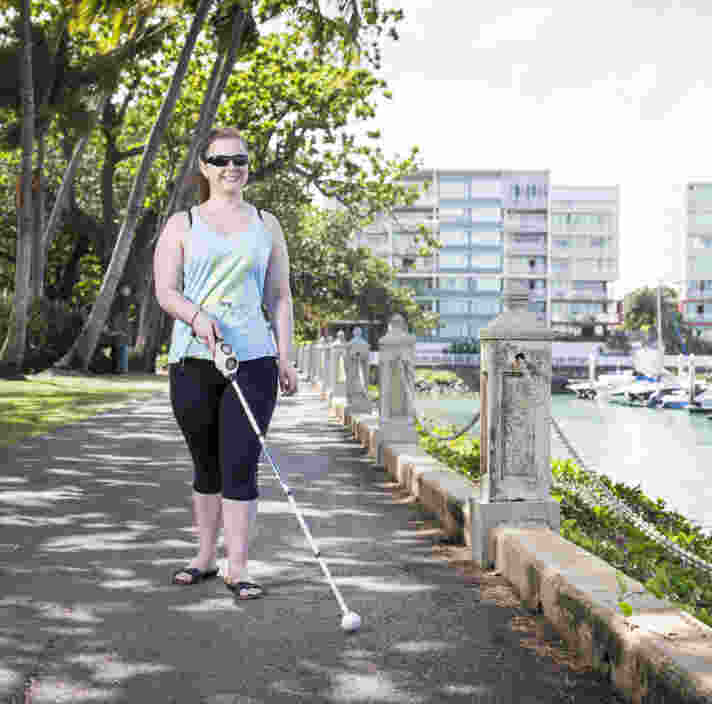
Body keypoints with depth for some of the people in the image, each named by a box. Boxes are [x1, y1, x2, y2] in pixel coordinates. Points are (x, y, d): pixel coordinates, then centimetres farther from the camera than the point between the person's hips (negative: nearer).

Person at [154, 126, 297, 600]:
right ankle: (206, 556, 23)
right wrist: (197, 316, -20)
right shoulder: (182, 225, 10)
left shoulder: (266, 225, 14)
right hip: (193, 361, 0)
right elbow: (165, 290, 1)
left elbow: (279, 298, 13)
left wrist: (285, 357, 3)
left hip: (253, 358, 0)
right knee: (206, 466, 9)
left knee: (241, 465, -7)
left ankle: (238, 568, -2)